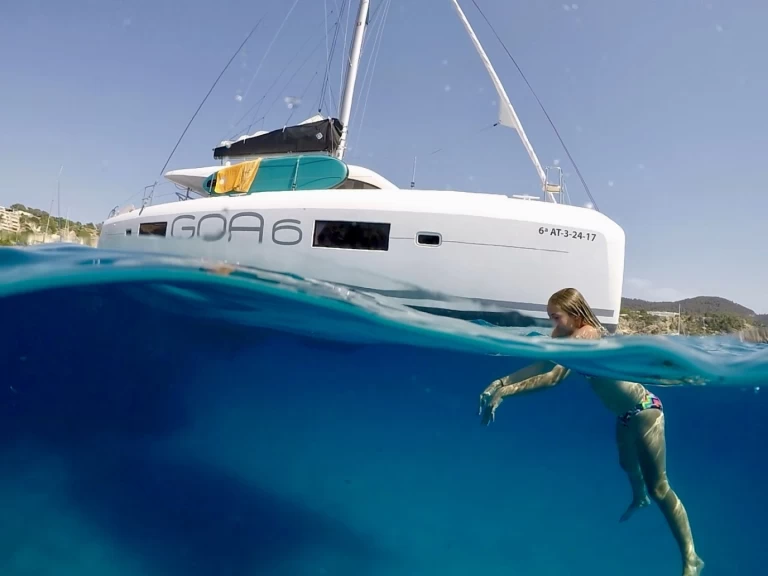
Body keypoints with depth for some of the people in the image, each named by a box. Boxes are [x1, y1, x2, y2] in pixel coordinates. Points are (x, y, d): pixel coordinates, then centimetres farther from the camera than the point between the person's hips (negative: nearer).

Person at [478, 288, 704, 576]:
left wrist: (507, 392, -39)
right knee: (627, 464, 33)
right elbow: (540, 366, -8)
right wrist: (501, 382, -20)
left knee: (658, 487, -5)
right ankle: (640, 499, 63)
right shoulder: (568, 336, -3)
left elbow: (554, 377, -38)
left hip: (644, 411, -10)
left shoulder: (587, 335, -30)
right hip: (625, 413, 10)